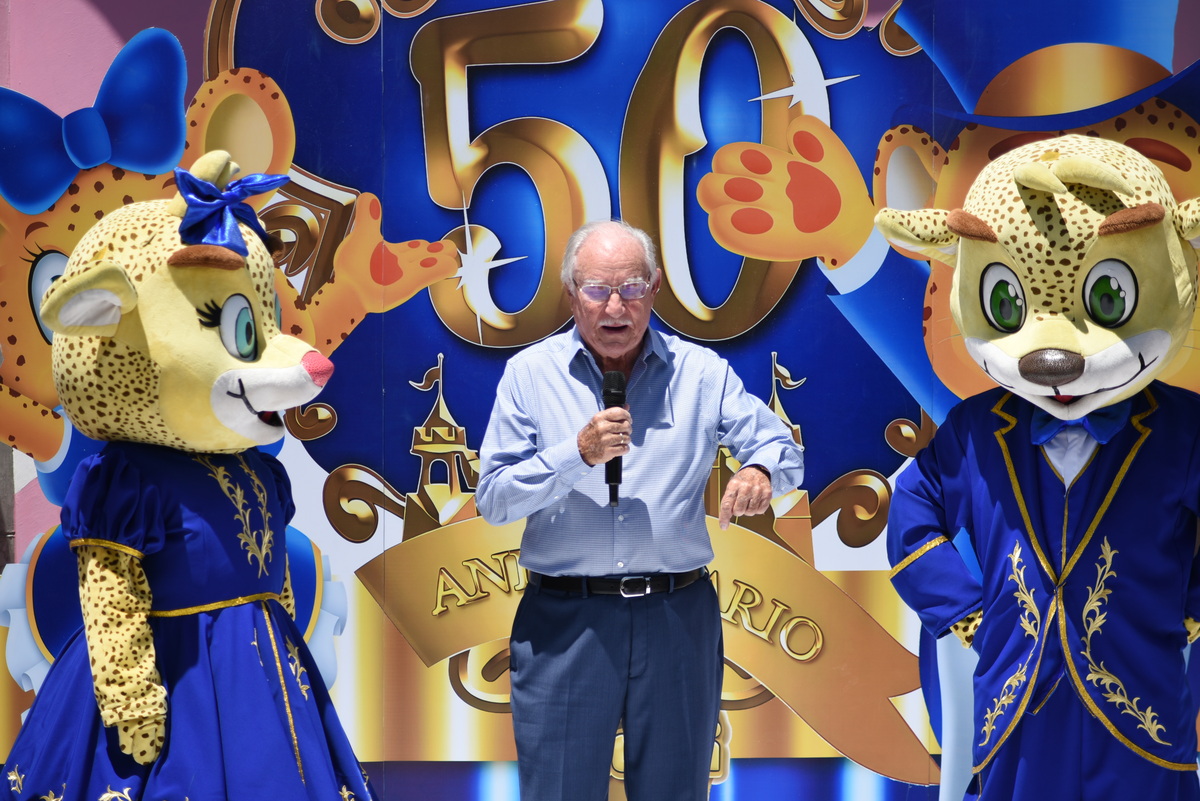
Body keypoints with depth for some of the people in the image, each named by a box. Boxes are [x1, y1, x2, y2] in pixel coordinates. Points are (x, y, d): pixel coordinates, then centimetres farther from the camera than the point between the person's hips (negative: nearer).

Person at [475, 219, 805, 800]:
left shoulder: (702, 373, 5)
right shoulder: (529, 374, 2)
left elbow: (784, 449, 3)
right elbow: (492, 500, -3)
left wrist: (760, 471, -21)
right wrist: (578, 454, -17)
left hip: (679, 617, 1)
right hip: (564, 620, -1)